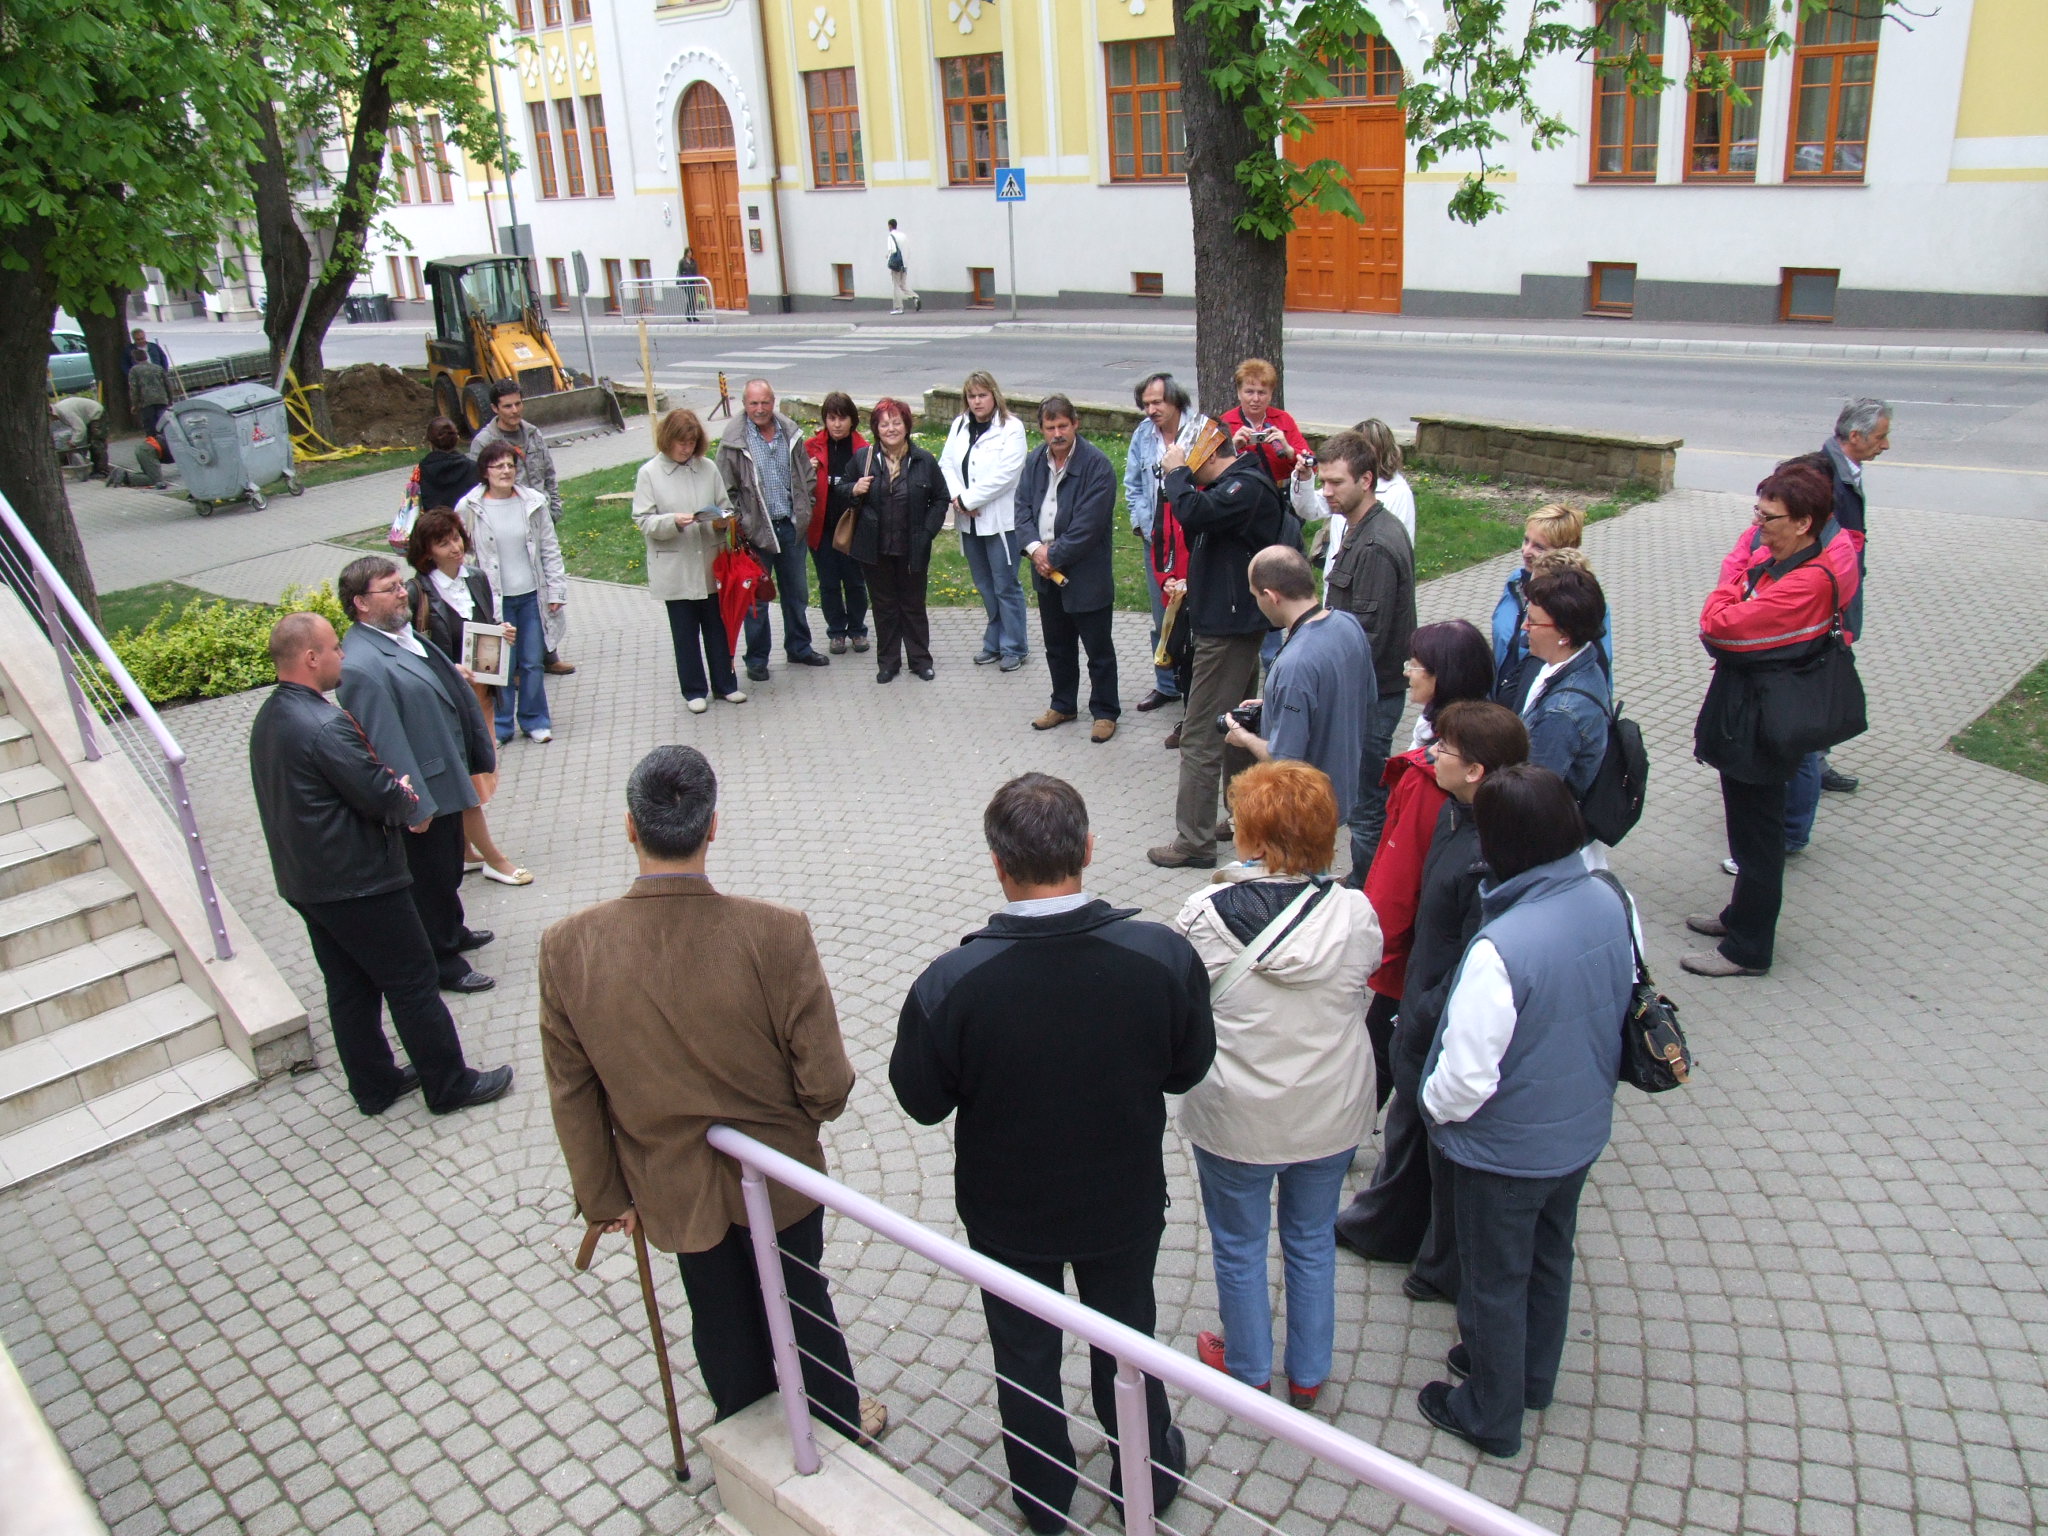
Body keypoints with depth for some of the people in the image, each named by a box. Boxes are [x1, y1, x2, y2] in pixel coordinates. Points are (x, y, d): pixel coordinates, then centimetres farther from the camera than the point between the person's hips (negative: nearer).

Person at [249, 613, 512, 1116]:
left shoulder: (268, 719, 6)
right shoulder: (325, 725, -25)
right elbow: (382, 797, -21)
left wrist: (394, 789, 1)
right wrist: (410, 803, 0)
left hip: (302, 881, 10)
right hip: (357, 883, -9)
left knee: (349, 988, 19)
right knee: (412, 983, 4)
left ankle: (374, 1084, 31)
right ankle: (449, 1084, 15)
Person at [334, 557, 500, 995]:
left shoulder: (403, 634, 4)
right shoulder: (363, 666, -28)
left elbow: (449, 690, 16)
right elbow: (385, 745, -27)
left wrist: (479, 753, 19)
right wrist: (415, 805, -24)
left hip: (445, 780, 9)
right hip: (421, 794, -9)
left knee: (448, 870, 27)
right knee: (429, 879, 9)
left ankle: (452, 933, 48)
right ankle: (442, 963, 26)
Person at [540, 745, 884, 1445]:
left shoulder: (568, 947, -23)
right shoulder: (777, 933, -30)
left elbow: (572, 1095, -11)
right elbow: (826, 1084, -22)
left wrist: (604, 1196, 4)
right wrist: (799, 1119, 2)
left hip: (669, 1184, 2)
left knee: (721, 1319, 27)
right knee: (799, 1306, 25)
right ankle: (836, 1431, 49)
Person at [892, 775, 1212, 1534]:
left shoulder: (950, 984, -32)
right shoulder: (1164, 955, -27)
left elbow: (922, 1101, -16)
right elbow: (1188, 1069, -10)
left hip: (1007, 1213, -1)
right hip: (1125, 1201, 1)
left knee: (1024, 1354, 25)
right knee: (1126, 1335, 28)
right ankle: (1147, 1475, 51)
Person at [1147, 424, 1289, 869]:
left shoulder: (1247, 487, -18)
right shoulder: (1234, 484, 14)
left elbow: (1195, 513, -33)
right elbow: (1200, 528, 19)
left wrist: (1177, 472, -17)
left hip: (1229, 628, -11)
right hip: (1231, 621, 11)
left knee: (1200, 739, -7)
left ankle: (1194, 842, -1)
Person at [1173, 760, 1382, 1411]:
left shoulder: (1205, 916, -23)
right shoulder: (1355, 913, -18)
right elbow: (1363, 992, -1)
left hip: (1236, 1121, -2)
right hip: (1331, 1116, 2)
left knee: (1239, 1248, 21)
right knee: (1312, 1244, 24)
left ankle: (1249, 1371, 41)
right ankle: (1309, 1376, 41)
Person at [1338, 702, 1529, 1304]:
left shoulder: (1493, 857, -33)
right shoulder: (1455, 814, -4)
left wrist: (1424, 1021, -18)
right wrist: (1410, 1001, 14)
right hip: (1423, 1008, 9)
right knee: (1409, 1121, 28)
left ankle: (1450, 1270, 39)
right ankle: (1385, 1229, 52)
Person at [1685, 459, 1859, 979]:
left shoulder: (1809, 581, -27)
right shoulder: (1772, 554, 2)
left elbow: (1717, 626, -28)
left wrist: (1735, 567, -17)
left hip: (1759, 721, -10)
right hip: (1744, 706, 10)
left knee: (1755, 832, 4)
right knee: (1751, 824, 23)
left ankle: (1748, 949, 17)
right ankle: (1744, 916, 40)